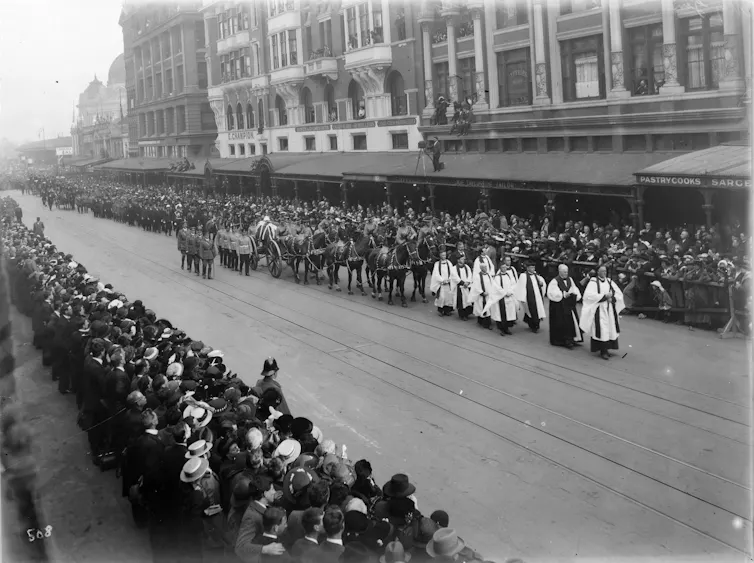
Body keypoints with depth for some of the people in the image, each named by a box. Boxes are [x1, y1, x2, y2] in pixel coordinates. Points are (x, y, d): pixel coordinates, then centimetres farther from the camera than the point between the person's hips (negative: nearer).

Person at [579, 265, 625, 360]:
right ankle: (602, 351, -6)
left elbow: (619, 294, 10)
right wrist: (604, 296, -19)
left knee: (610, 329, 4)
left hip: (610, 310, 6)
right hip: (599, 309, -5)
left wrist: (612, 298, -11)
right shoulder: (593, 282, -5)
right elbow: (589, 295, -18)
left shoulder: (610, 282, 11)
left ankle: (606, 349, 14)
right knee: (602, 330, -10)